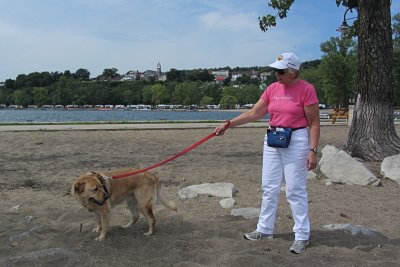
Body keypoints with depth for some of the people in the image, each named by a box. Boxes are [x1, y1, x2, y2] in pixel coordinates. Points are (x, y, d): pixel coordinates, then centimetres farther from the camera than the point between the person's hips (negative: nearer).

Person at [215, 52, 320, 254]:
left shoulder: (306, 89, -12)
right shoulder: (272, 88, 5)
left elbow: (314, 123, -11)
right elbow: (254, 113, 7)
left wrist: (312, 150, -17)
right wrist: (228, 124, 1)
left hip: (296, 142, -6)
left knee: (295, 190, -1)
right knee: (269, 188, 11)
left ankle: (302, 236, 11)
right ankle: (265, 230, 24)